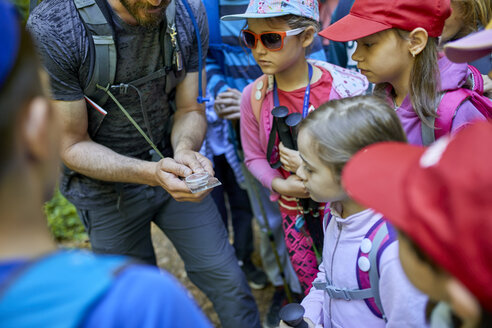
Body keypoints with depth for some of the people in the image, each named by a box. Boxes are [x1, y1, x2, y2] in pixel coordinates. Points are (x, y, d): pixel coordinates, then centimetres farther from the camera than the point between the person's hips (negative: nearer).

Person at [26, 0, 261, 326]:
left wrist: (185, 150, -28)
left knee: (227, 281, 7)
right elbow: (73, 146, -19)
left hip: (171, 163, 3)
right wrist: (151, 173, -35)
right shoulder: (51, 30, -27)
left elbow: (190, 110, -5)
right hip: (106, 183, -2)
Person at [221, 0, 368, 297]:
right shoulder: (254, 96, -7)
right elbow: (254, 156, 5)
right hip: (294, 214, 3)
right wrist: (279, 184, -14)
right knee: (314, 295, 20)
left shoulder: (346, 88, -19)